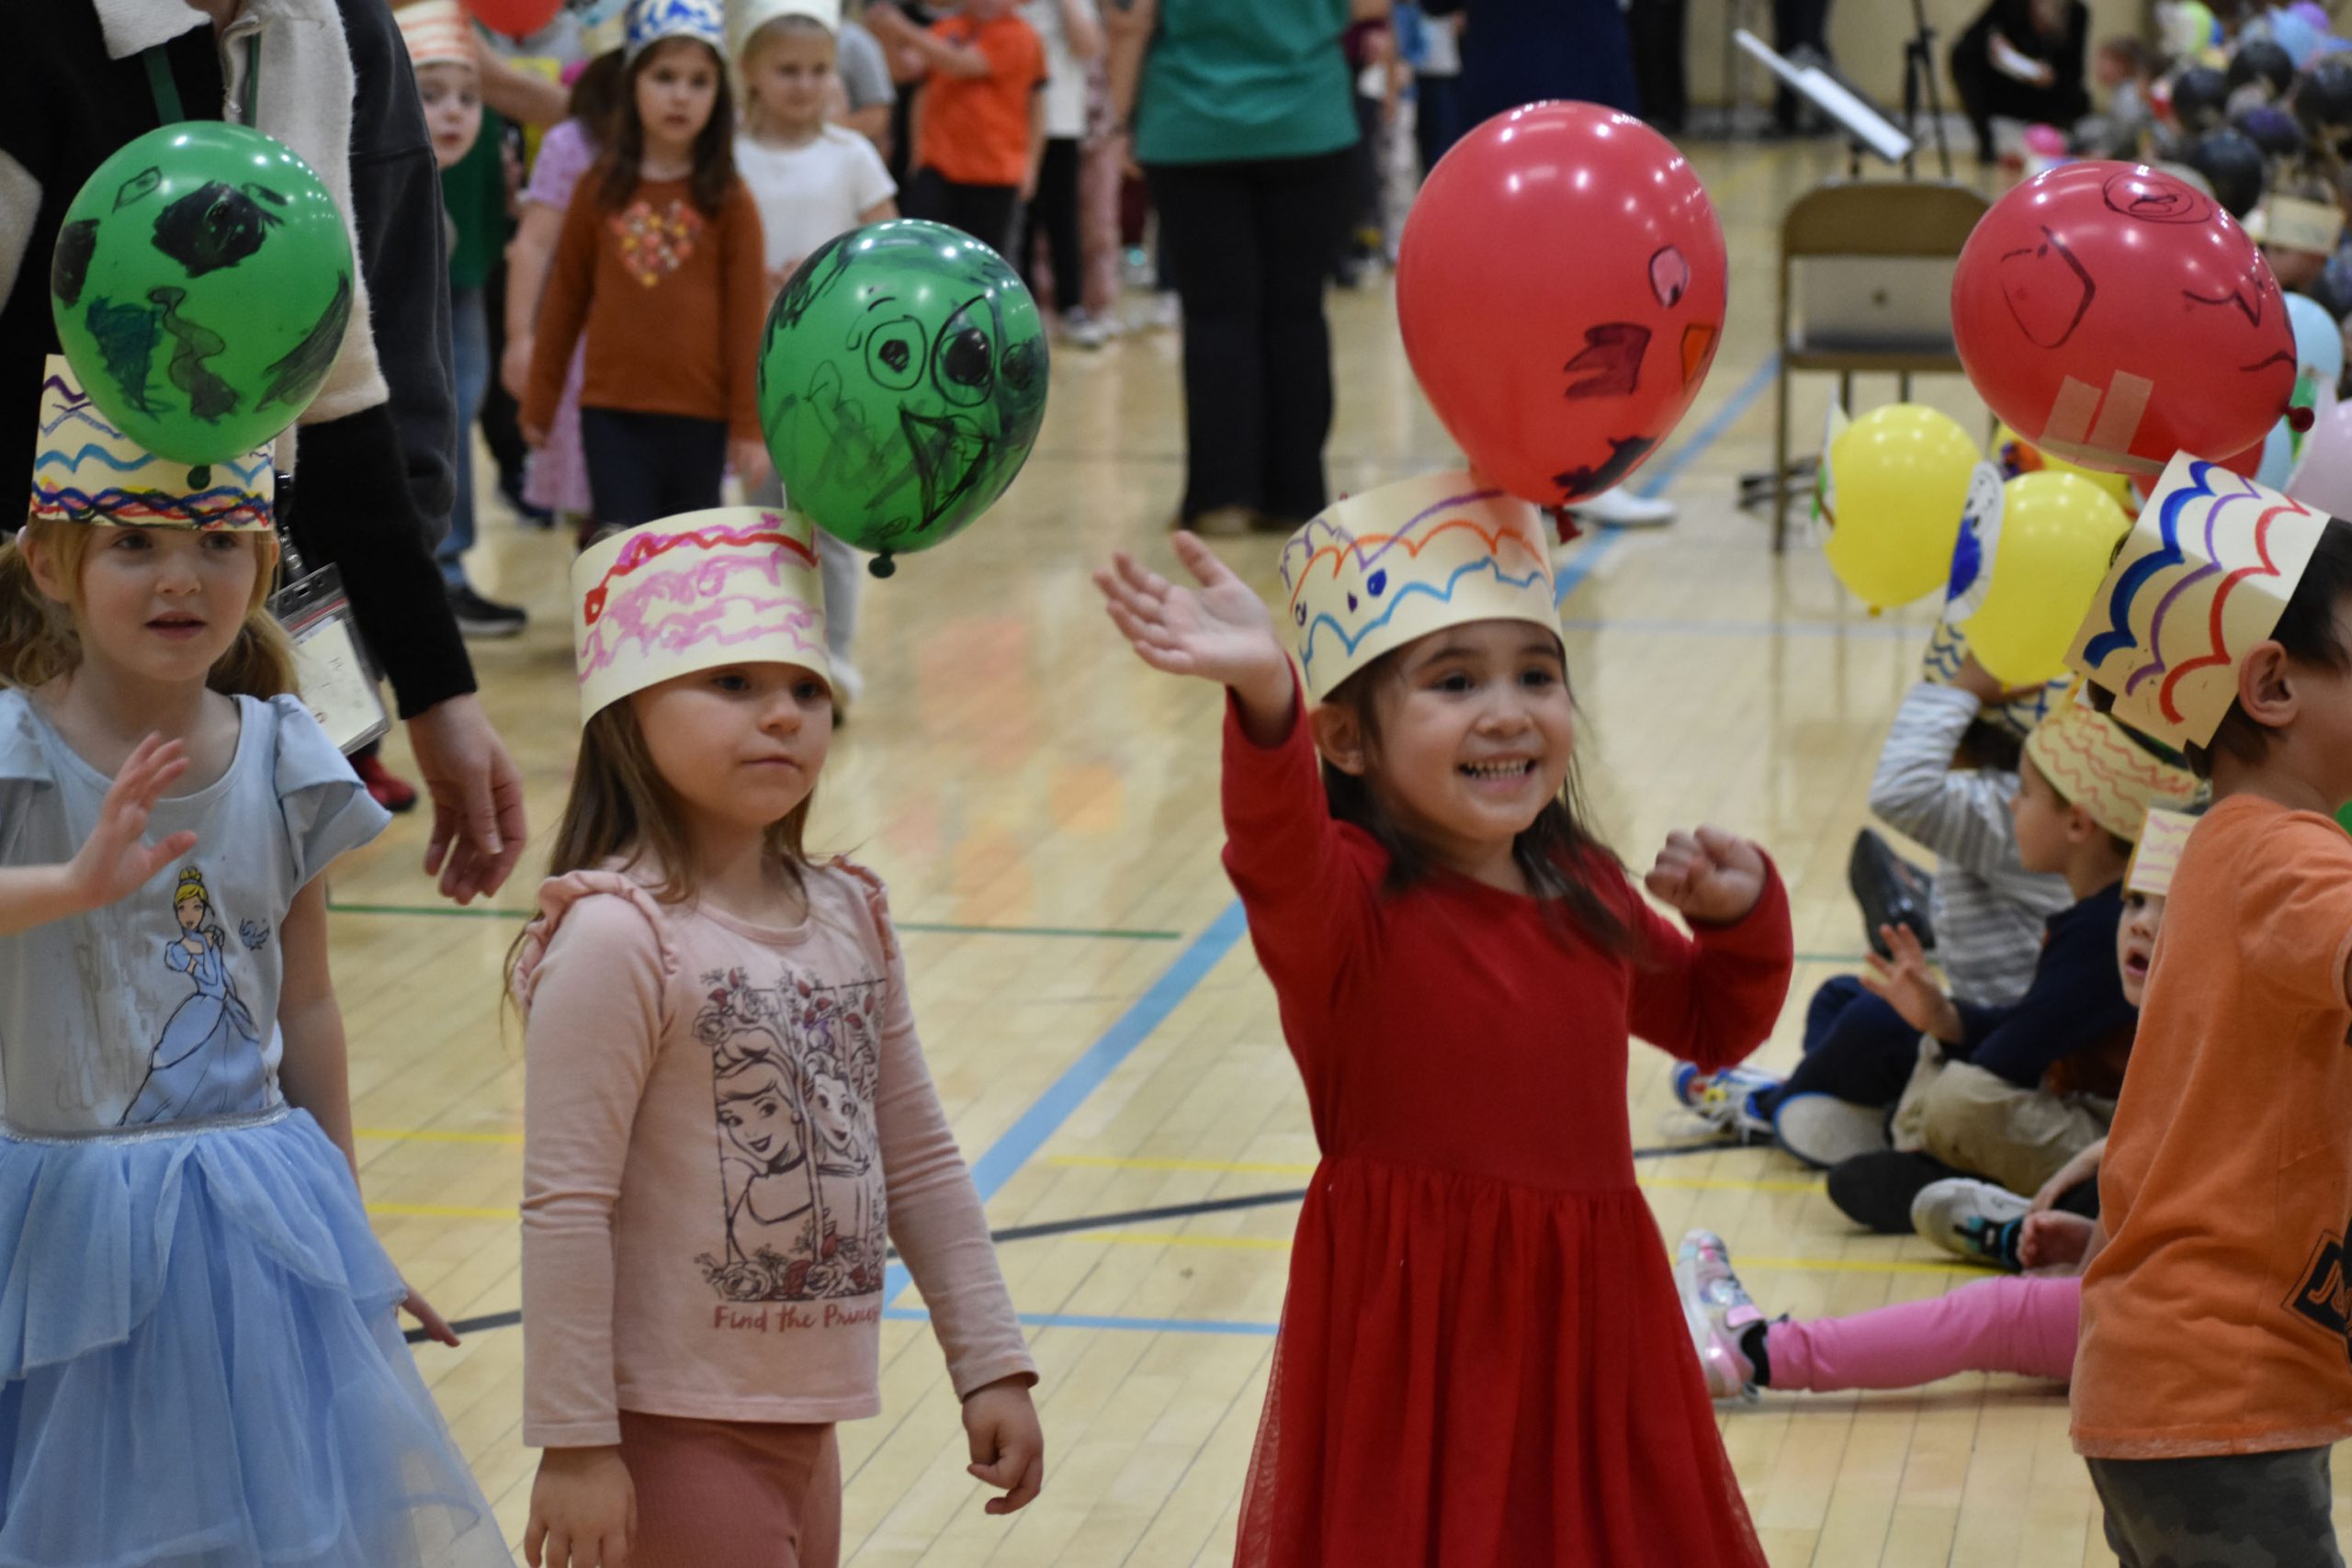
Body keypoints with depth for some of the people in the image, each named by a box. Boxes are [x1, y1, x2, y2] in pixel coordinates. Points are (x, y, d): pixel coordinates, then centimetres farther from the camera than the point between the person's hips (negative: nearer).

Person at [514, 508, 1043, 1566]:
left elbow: (919, 1162, 12)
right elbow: (565, 1205, -19)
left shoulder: (850, 917, 5)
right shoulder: (617, 937, -18)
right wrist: (574, 1442, -18)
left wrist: (990, 1365, 11)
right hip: (674, 1431, -8)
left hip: (805, 1424, 8)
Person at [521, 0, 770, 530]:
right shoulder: (601, 189, 4)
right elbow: (564, 300, 9)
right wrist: (539, 403, 11)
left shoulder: (729, 201, -2)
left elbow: (747, 317, -1)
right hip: (610, 412, 1)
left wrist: (748, 424, -3)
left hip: (698, 415, -1)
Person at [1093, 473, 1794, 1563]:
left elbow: (1711, 1024, 24)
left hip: (1584, 1321, 6)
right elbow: (1280, 867, -40)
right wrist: (1264, 698, -60)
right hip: (1414, 1335, -6)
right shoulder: (1348, 900, -15)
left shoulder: (1586, 896, 7)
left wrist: (1745, 915, 2)